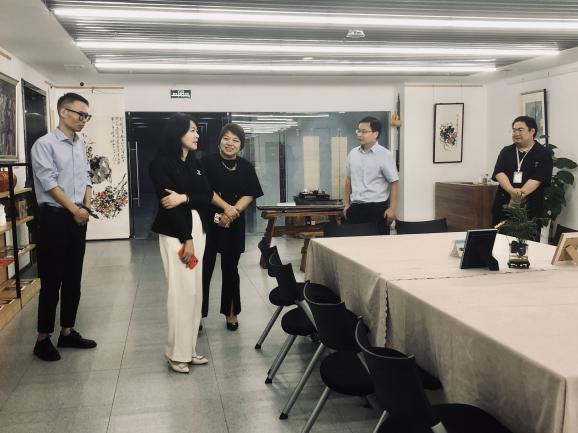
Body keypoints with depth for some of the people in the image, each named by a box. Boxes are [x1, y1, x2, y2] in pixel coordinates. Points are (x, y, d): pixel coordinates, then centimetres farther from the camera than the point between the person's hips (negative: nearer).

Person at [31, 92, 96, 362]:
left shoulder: (81, 145, 11)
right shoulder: (45, 144, -10)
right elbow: (49, 183, -15)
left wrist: (87, 206, -1)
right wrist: (75, 210, -13)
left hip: (78, 217, 7)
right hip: (55, 217, -7)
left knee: (73, 278, 12)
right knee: (52, 280, -1)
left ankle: (67, 332, 23)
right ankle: (43, 339, 11)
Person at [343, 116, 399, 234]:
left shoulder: (385, 155, -6)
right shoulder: (353, 153, 8)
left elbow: (394, 183, -7)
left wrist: (392, 209, -12)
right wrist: (347, 204, 15)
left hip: (377, 207, -4)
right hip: (355, 207, 5)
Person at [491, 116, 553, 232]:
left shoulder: (543, 154, 3)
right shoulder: (506, 151, 13)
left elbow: (537, 179, -10)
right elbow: (499, 173, -3)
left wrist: (519, 194, -24)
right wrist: (512, 191, -21)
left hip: (530, 207, -3)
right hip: (503, 205, 3)